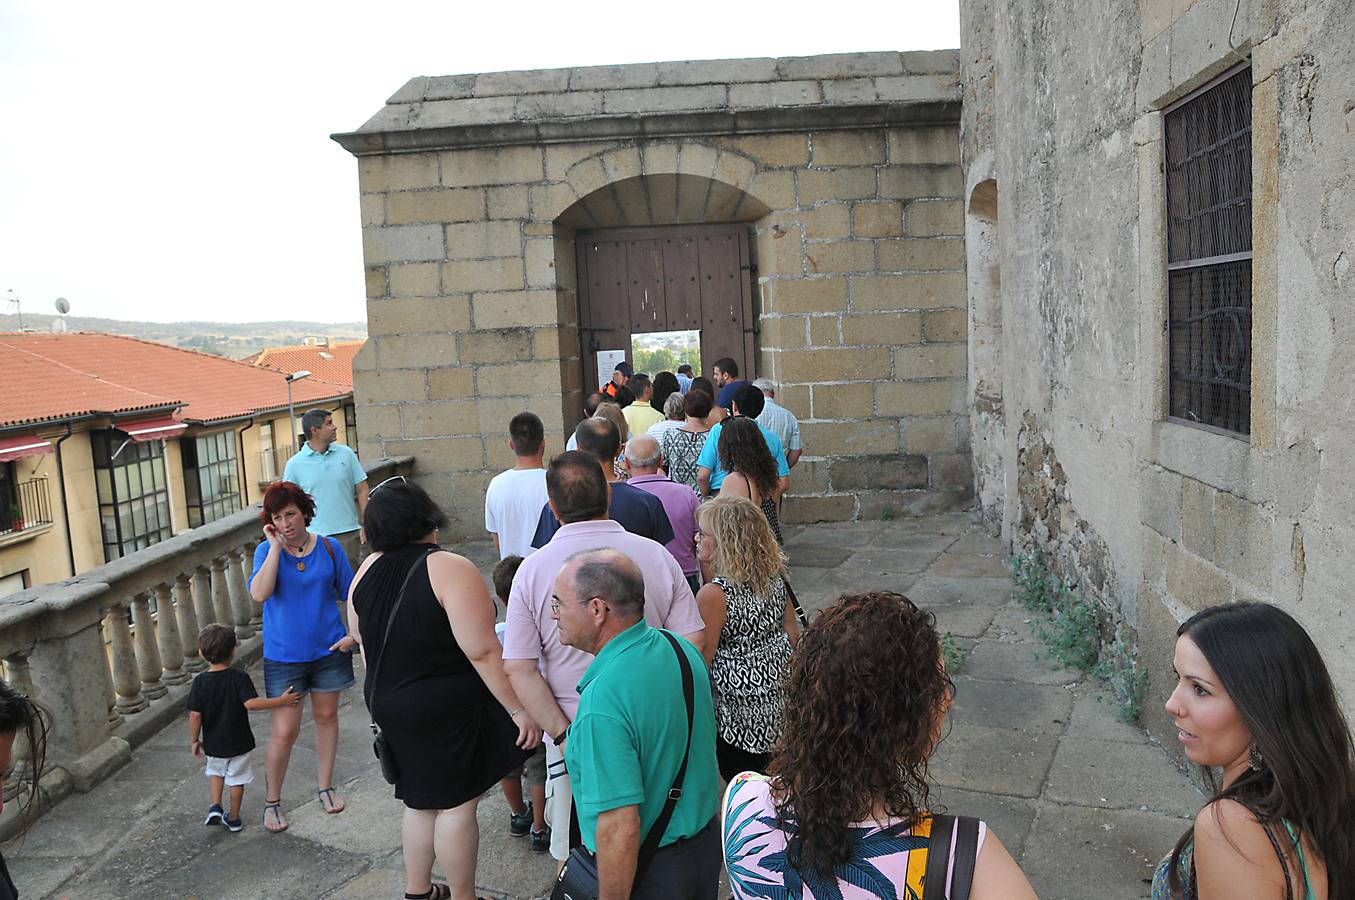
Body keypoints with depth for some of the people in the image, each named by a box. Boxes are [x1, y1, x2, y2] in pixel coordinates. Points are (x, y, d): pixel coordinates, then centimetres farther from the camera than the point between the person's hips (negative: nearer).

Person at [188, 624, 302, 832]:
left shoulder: (199, 682, -11)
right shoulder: (239, 678, -18)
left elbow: (195, 715, -11)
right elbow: (251, 703, -29)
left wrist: (194, 740, 2)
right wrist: (282, 701, -23)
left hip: (213, 743, 2)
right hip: (238, 742, -2)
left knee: (216, 771, 28)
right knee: (236, 779, 15)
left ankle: (215, 806, 15)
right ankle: (233, 818, 25)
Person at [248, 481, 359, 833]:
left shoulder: (329, 548, -4)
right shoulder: (267, 551, -8)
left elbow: (349, 595, 4)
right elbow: (259, 594, -25)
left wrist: (354, 633, -7)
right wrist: (276, 546, -24)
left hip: (328, 650, 2)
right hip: (284, 656, -2)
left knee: (326, 715, 16)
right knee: (284, 732, -1)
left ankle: (326, 786, 34)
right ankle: (272, 800, 20)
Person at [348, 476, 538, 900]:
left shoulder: (365, 572, 3)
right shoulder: (450, 570, -19)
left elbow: (366, 647, 14)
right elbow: (483, 654, -22)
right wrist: (519, 710, -17)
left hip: (388, 704, 7)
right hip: (447, 710, -7)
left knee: (421, 801, 21)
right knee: (457, 804, 6)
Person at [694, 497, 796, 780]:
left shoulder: (713, 594, -23)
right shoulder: (775, 578, -3)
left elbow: (702, 661, -18)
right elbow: (791, 631, 9)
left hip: (738, 713, -7)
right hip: (779, 699, 7)